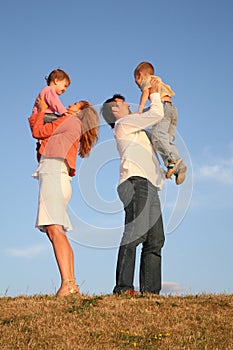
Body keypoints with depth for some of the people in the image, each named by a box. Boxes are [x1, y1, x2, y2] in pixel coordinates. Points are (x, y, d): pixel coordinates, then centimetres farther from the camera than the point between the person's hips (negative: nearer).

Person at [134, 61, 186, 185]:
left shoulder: (146, 80, 14)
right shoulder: (159, 83, 40)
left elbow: (146, 93, -5)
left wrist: (140, 110, -15)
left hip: (163, 106, -8)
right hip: (173, 108, 8)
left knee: (156, 135, -24)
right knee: (168, 141, -2)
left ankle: (172, 160, -43)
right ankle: (179, 167, -20)